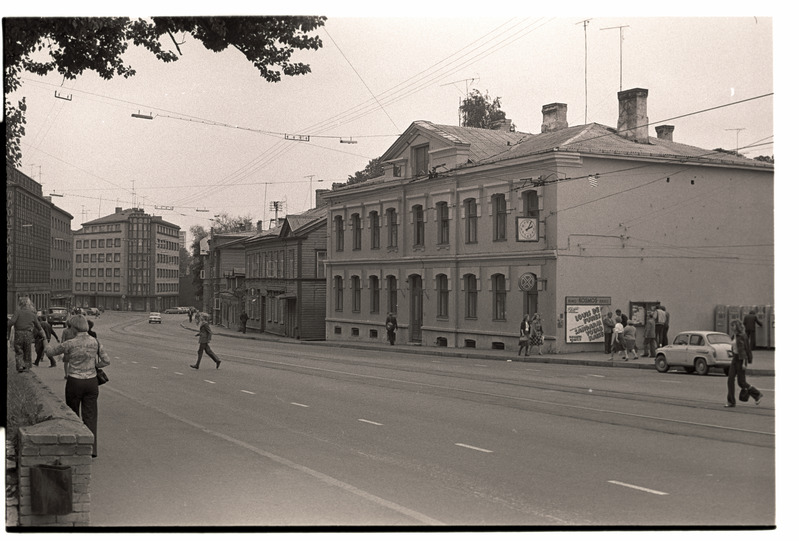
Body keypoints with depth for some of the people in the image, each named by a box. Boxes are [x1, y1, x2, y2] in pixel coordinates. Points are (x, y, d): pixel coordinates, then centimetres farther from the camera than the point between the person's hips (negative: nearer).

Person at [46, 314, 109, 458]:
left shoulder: (70, 344, -14)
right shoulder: (95, 342, -5)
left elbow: (50, 351, 1)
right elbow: (106, 361, 1)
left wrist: (48, 346, 24)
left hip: (74, 382, -2)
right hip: (91, 381, 2)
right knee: (90, 416, 6)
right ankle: (91, 448, -2)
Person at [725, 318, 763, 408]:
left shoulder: (742, 336, -14)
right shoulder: (734, 336, 11)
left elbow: (743, 349, -18)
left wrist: (744, 362, -21)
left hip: (741, 360, -8)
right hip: (735, 359, 8)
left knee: (741, 382, -2)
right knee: (730, 380, -1)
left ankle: (758, 395, 17)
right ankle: (731, 402, 1)